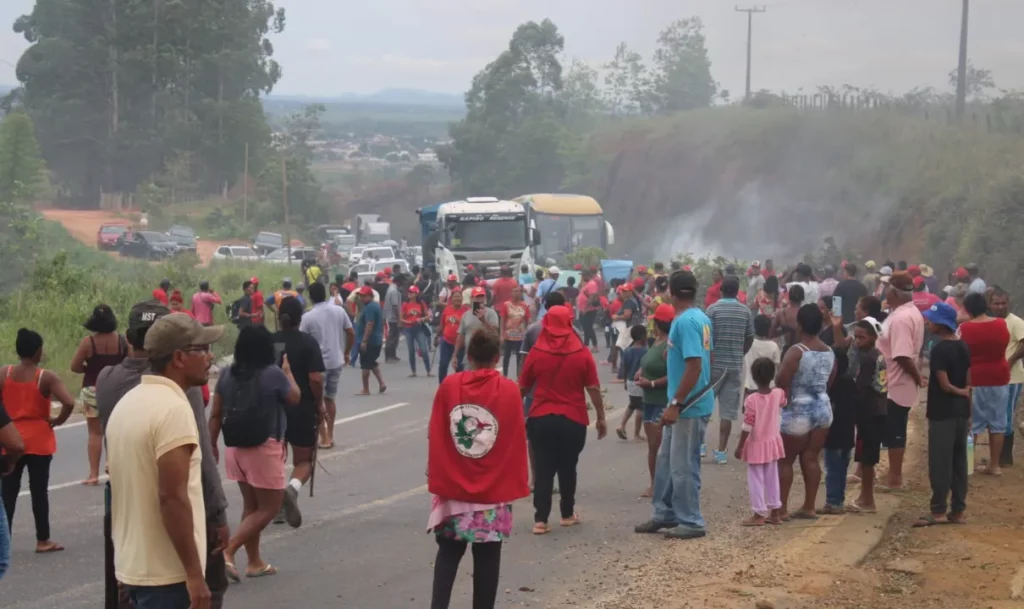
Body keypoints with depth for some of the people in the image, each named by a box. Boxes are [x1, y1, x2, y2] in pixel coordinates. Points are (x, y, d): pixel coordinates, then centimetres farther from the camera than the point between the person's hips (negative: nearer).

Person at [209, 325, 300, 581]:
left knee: (251, 505, 17)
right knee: (269, 508, 2)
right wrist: (288, 372, 18)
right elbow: (295, 398, 4)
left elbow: (215, 415, 6)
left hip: (236, 447, 6)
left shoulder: (228, 375, 3)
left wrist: (212, 446, 16)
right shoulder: (273, 374, -13)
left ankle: (254, 562, 23)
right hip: (265, 448, -6)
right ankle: (228, 550, -12)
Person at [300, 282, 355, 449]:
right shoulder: (339, 311, 0)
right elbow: (351, 334, 4)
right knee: (330, 398, 18)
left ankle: (324, 438, 3)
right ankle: (330, 435, 24)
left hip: (318, 363, -5)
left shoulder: (308, 317, -12)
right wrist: (346, 353, 18)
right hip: (336, 361, 5)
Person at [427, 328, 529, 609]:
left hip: (452, 487, 1)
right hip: (493, 490, -1)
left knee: (448, 553, 13)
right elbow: (517, 442, -4)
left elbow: (434, 437, 1)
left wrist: (436, 478, 11)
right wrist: (517, 484, 7)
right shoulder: (509, 390, -8)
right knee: (487, 559, 7)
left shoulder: (448, 386, -5)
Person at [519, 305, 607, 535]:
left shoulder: (536, 352, -4)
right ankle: (568, 514, 26)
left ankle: (540, 520, -5)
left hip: (541, 418, 0)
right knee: (567, 468, 15)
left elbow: (523, 387, 4)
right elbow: (593, 388, -5)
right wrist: (601, 417, 5)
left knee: (543, 469, 2)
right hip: (573, 420, 0)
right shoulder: (582, 354, -5)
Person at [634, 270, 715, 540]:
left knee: (683, 466, 0)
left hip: (690, 405, -10)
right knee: (666, 461, 17)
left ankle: (692, 522, 10)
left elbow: (695, 366, -26)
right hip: (691, 402, 10)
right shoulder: (701, 318, 8)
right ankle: (666, 513, 26)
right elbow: (702, 359, 19)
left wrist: (675, 404, -24)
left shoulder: (685, 322, -21)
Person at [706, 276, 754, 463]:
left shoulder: (713, 309, -8)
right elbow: (750, 338, 9)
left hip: (714, 364, -2)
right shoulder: (745, 311, 2)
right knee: (728, 410, 3)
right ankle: (721, 451, 3)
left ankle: (700, 444, 12)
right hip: (735, 365, 2)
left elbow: (707, 338, -11)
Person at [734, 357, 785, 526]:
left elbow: (747, 426, -18)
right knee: (772, 478, 15)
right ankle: (774, 513, 20)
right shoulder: (778, 394, -8)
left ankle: (759, 514, 5)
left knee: (755, 480, 3)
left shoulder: (751, 399, -21)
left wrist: (739, 447, -11)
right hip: (772, 442, 5)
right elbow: (784, 402, 20)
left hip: (756, 444, -5)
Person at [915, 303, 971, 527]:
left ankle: (939, 511, -3)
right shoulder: (964, 347, 8)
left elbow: (944, 385, -17)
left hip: (942, 413, -8)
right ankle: (958, 510, 12)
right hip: (961, 412, 8)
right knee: (959, 462, 10)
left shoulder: (939, 349, -15)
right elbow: (969, 384, 11)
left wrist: (959, 392, 1)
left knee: (939, 463, -4)